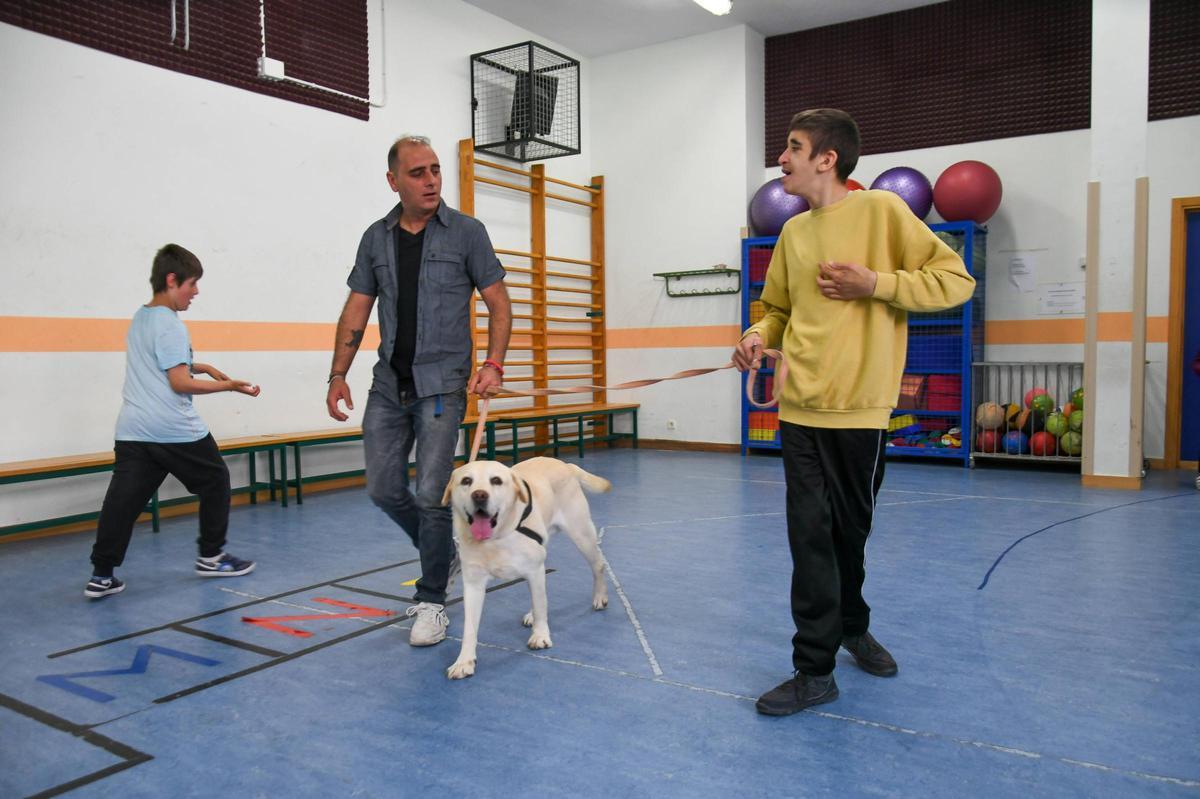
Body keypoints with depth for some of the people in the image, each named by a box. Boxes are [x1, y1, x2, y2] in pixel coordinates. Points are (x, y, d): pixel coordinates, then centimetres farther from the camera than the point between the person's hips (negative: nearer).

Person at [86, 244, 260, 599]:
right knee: (214, 481, 11)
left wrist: (199, 366, 22)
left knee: (123, 499, 3)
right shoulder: (170, 325, -12)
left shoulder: (139, 318, 16)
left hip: (132, 430, 8)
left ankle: (102, 575, 0)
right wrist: (228, 386, -11)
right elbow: (180, 383, -17)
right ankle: (211, 556, 20)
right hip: (175, 430, -8)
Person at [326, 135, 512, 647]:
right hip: (389, 383, 5)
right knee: (384, 489, 6)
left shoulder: (466, 232, -2)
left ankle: (432, 600, 10)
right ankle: (443, 552, 32)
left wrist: (493, 364, -15)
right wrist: (338, 375, 5)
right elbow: (357, 310, 11)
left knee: (432, 493, -7)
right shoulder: (376, 238, 8)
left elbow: (498, 303, -1)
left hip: (442, 383, -4)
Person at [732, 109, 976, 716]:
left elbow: (955, 279, -5)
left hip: (860, 405, -3)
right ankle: (814, 671, 9)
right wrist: (759, 336, 0)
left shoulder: (881, 210, -4)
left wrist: (874, 284, -15)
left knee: (850, 530, 11)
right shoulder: (793, 232, 12)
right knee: (810, 534, 0)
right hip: (800, 406, 4)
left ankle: (852, 626, 39)